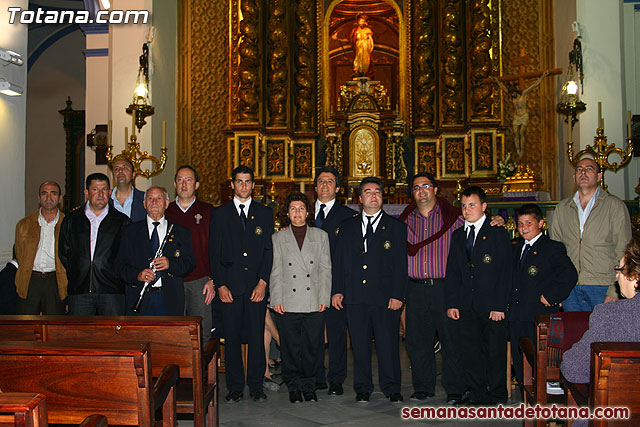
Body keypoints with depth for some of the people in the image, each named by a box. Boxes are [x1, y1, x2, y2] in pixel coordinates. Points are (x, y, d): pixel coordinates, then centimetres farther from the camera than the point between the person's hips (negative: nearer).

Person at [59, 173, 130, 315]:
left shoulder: (122, 221, 8)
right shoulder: (71, 220, 14)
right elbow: (63, 254, 16)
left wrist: (117, 276, -2)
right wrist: (75, 276, 8)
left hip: (112, 290, -1)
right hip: (79, 291, 2)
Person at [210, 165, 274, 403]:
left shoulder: (264, 213, 10)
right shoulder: (220, 214, 9)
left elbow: (269, 250, 5)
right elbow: (214, 253, 5)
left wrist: (263, 282, -6)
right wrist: (219, 284, -5)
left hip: (257, 285, 0)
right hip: (230, 285, 0)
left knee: (257, 336, 2)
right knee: (232, 337, 3)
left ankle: (256, 385, 15)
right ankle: (235, 387, 15)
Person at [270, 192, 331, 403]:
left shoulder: (321, 236, 10)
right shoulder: (278, 238, 8)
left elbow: (325, 269, 6)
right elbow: (275, 272, 5)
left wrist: (324, 298, -2)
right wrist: (276, 299, -4)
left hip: (314, 304, 0)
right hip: (288, 303, 0)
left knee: (312, 346, 5)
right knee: (290, 348, 5)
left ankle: (309, 386, 21)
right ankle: (294, 386, 20)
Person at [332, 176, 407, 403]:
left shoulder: (396, 227, 7)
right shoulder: (348, 226, 13)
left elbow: (401, 264, 2)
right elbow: (340, 260, 12)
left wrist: (398, 295, -7)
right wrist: (337, 290, 3)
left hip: (385, 297, -2)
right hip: (355, 297, 2)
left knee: (388, 343, 2)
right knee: (359, 344, 8)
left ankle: (391, 388, 18)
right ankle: (362, 388, 21)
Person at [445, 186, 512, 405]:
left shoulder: (498, 233, 0)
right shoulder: (458, 235, 13)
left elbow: (505, 272, -5)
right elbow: (452, 272, 11)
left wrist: (499, 306, -12)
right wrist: (451, 303, 3)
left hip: (491, 305, -4)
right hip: (466, 305, 4)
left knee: (495, 351, 4)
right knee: (469, 351, 7)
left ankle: (497, 395, 20)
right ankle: (478, 394, 21)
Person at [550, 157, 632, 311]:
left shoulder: (615, 205, 2)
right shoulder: (562, 208, 12)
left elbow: (623, 251, -2)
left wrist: (614, 291, -11)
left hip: (603, 287, -2)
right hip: (570, 288, 3)